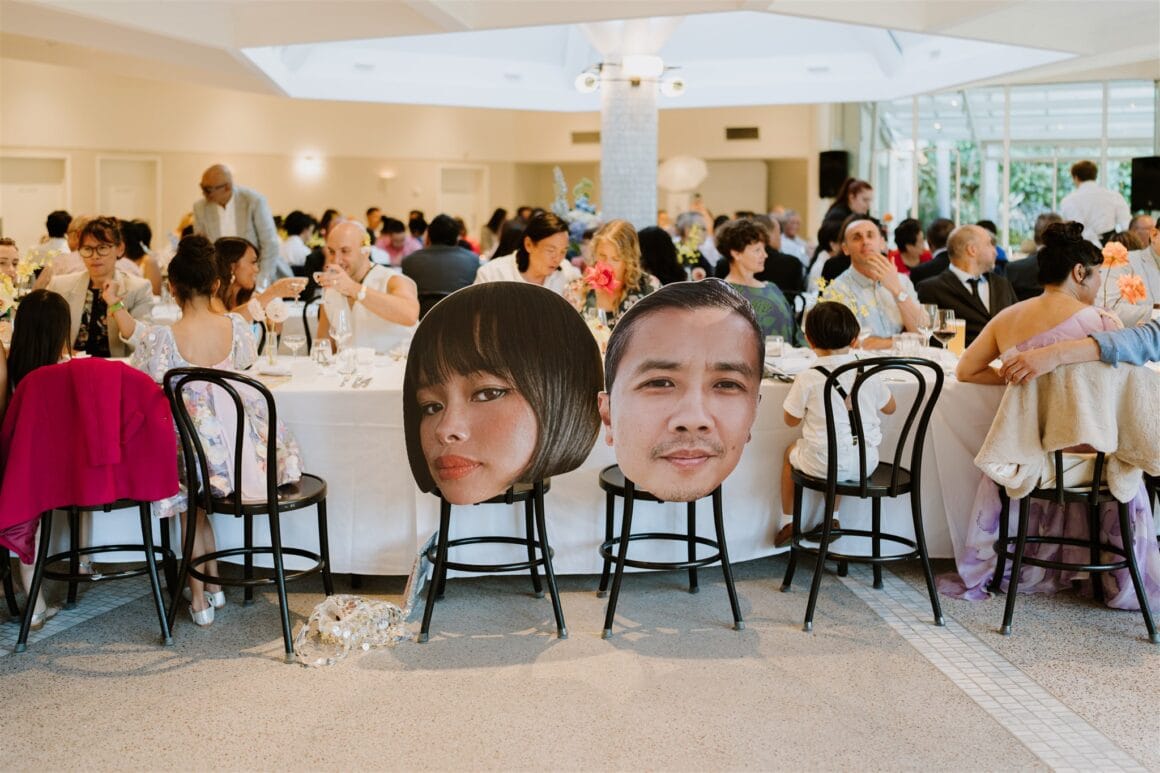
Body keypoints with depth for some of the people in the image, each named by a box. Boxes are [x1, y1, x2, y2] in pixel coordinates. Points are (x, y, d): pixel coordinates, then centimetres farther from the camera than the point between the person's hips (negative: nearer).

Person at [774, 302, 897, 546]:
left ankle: (788, 523, 35)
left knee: (791, 450, 29)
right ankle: (832, 518, 42)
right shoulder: (869, 374, -5)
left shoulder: (807, 379, -15)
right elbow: (890, 407, 13)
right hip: (866, 463, 3)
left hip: (824, 465, -3)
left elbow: (791, 420, -1)